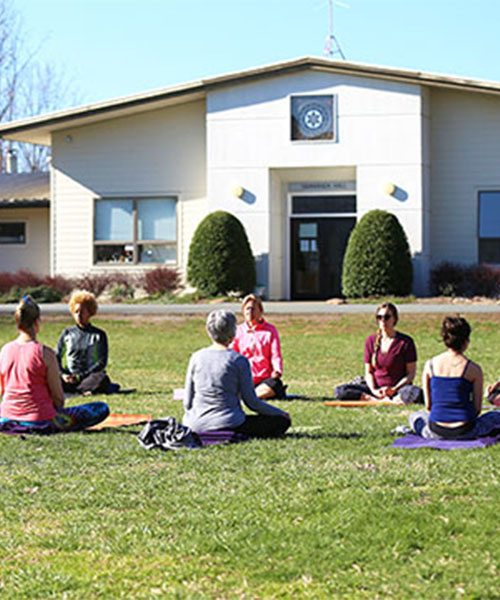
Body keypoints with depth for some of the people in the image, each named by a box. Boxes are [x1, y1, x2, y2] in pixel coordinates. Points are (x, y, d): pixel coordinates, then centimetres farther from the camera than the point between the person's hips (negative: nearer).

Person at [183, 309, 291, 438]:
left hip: (196, 425, 6)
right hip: (228, 424, -6)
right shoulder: (239, 360, -8)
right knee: (282, 421, 2)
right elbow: (251, 401, -4)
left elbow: (187, 400, 7)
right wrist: (280, 413, 10)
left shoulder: (196, 357, 2)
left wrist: (191, 420, 26)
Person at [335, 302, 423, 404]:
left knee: (416, 393, -39)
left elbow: (411, 374, -5)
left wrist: (394, 389, -19)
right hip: (377, 389, 3)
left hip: (399, 387, -3)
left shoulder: (406, 342, -5)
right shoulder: (371, 341, 6)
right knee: (340, 391, -18)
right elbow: (369, 372, 9)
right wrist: (374, 390, -11)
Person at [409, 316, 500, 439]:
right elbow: (477, 408, -2)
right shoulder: (474, 369, -9)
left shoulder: (430, 365, -2)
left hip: (436, 433, 2)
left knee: (415, 417, 34)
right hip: (464, 432, -2)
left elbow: (428, 405, 3)